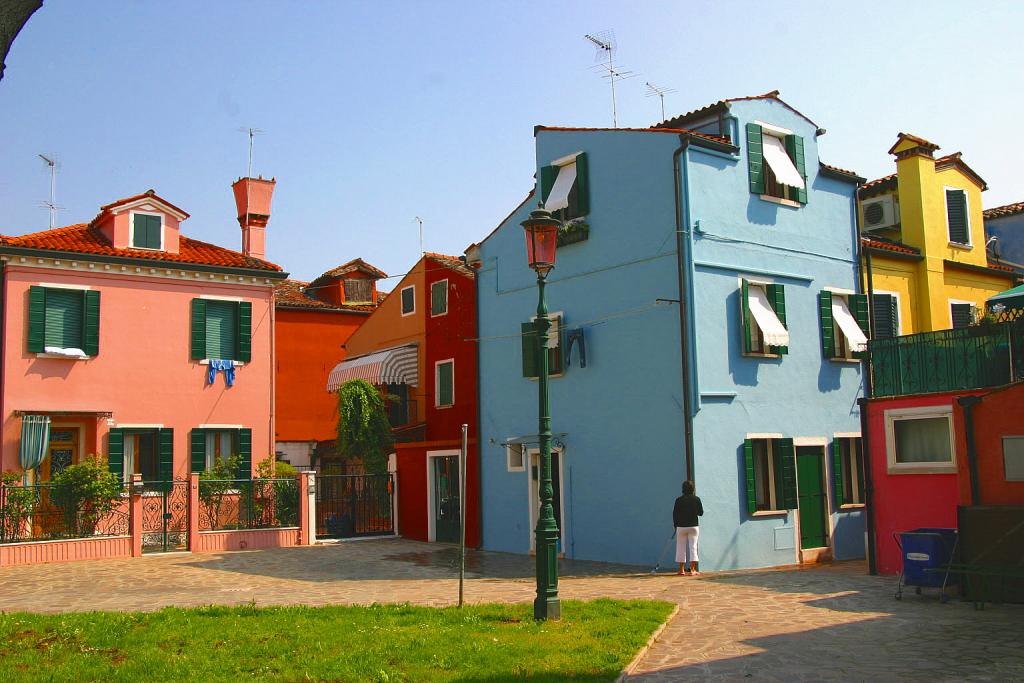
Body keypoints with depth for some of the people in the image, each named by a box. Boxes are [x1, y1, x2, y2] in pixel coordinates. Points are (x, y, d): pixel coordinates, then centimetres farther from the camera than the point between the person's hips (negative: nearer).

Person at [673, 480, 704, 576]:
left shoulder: (679, 500, -5)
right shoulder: (696, 499, -5)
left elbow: (674, 514, -1)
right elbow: (701, 512, 2)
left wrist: (675, 525, 11)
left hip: (681, 527, 0)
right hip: (693, 526, 0)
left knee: (681, 547, 8)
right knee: (693, 546, 3)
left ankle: (681, 570, 12)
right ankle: (692, 570, -2)